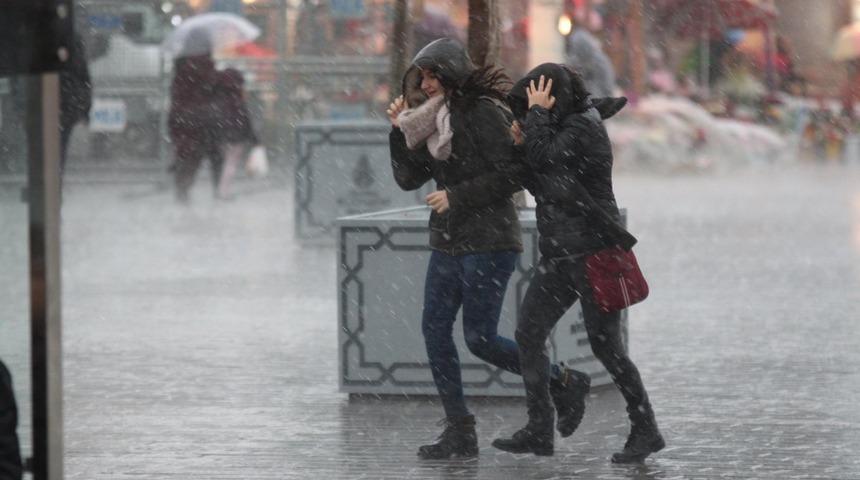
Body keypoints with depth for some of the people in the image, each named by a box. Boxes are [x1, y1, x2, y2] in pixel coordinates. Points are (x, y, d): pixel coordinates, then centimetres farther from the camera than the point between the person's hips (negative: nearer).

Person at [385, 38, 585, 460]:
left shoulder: (484, 112, -12)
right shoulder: (435, 119, 13)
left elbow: (511, 175, -18)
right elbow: (408, 179, 13)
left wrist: (456, 196, -17)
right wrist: (400, 131, 2)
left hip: (488, 242, -8)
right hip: (448, 243, 8)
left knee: (480, 338, -7)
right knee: (434, 330, 2)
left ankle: (559, 382, 13)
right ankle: (459, 432, 6)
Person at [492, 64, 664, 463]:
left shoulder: (583, 129, -14)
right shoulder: (560, 129, 13)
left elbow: (545, 158, -25)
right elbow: (538, 184, 17)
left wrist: (537, 115, -13)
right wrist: (523, 143, 2)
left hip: (593, 253, -9)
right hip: (559, 254, 9)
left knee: (605, 346, -5)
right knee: (528, 335, 3)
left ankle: (645, 430, 6)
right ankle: (539, 431, 6)